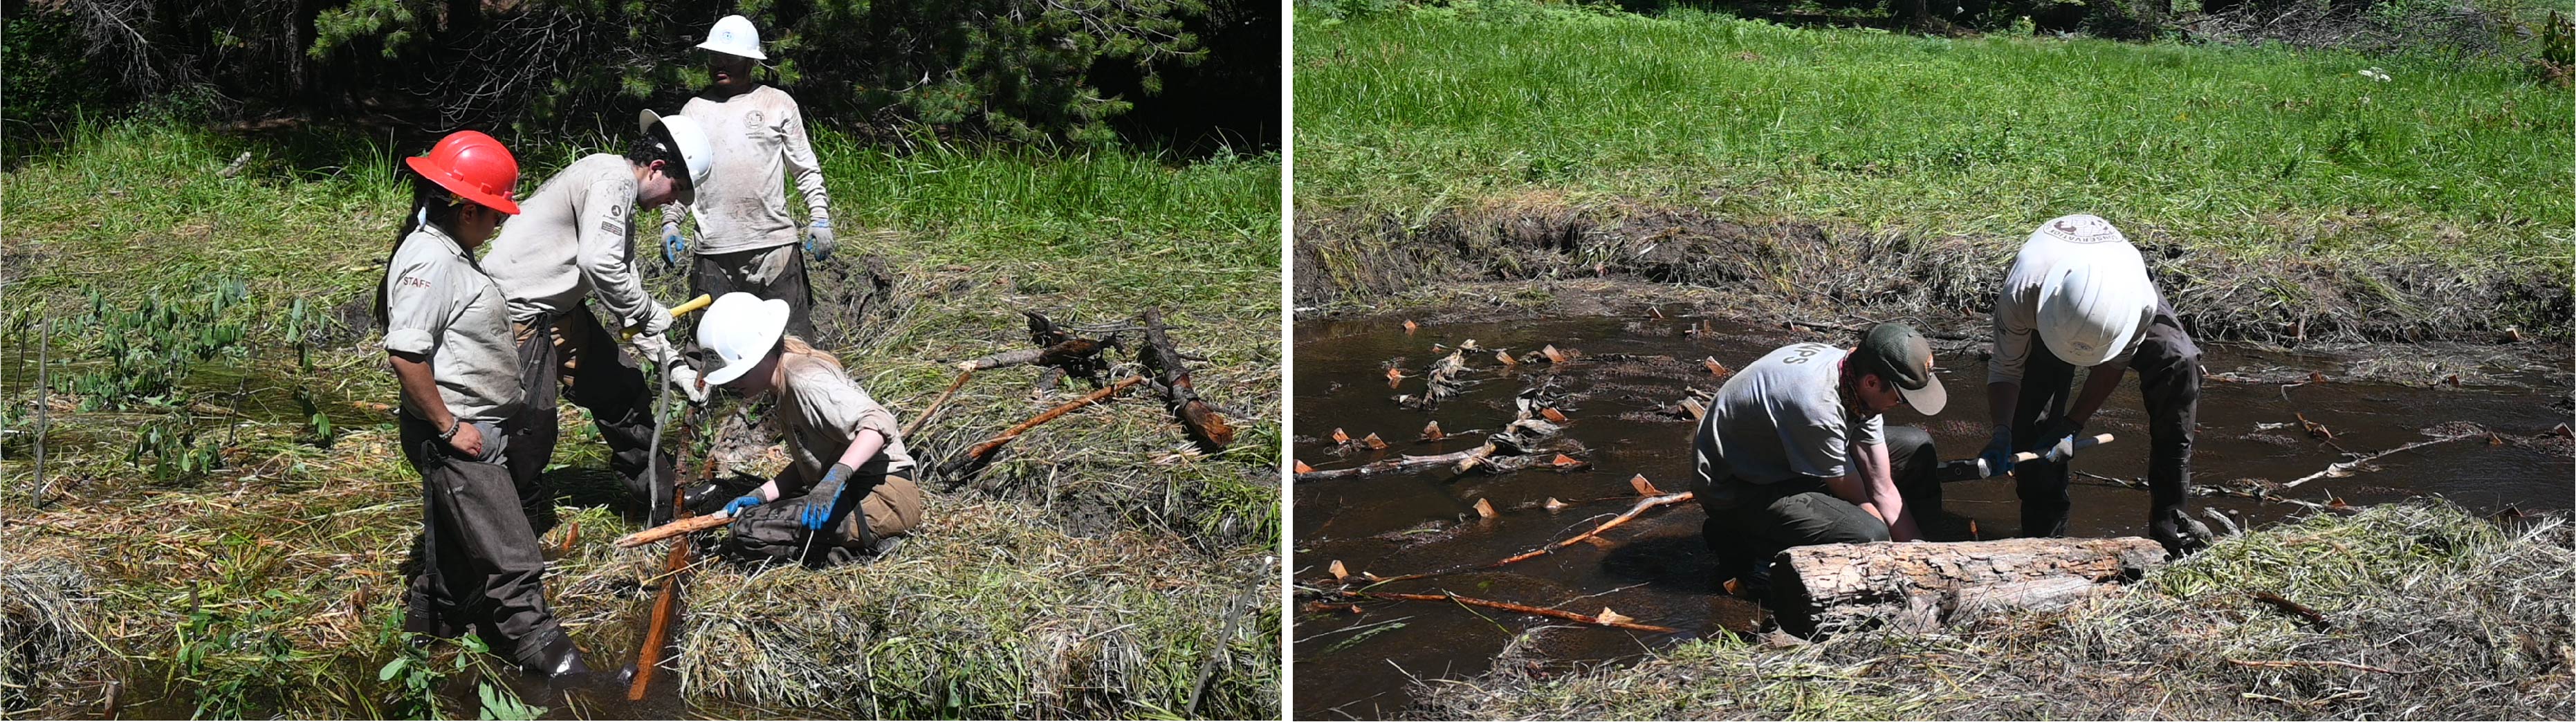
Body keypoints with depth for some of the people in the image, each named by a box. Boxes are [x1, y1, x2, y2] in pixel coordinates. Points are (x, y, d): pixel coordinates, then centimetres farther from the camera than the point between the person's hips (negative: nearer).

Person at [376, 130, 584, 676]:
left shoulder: (452, 252, 11)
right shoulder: (429, 260, -22)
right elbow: (406, 355, -27)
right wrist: (448, 426, -22)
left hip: (475, 427, 11)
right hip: (454, 435, -11)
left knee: (456, 533, 24)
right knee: (507, 550, -4)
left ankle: (431, 617, 40)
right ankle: (535, 640, 5)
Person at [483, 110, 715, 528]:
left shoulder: (621, 200, 16)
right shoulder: (612, 176, -17)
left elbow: (624, 283, 20)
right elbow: (597, 262, -31)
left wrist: (674, 366, 15)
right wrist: (649, 312, -17)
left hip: (560, 310, 11)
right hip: (519, 310, -11)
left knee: (621, 390, 14)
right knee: (531, 427, -6)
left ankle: (663, 502, 26)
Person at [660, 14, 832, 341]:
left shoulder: (778, 104, 6)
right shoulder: (695, 110, 11)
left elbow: (805, 168, 8)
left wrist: (820, 218, -2)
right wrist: (669, 223, 3)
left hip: (774, 245, -2)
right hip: (713, 252, 2)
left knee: (793, 339, 1)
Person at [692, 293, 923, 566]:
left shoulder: (805, 380, -14)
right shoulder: (786, 384, 18)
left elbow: (879, 423, -27)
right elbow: (807, 465, 20)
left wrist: (836, 478, -37)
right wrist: (759, 497, 8)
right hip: (854, 493, 11)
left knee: (749, 533, -20)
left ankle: (867, 545, -13)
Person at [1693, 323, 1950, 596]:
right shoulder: (1818, 406, -35)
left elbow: (1883, 490, -2)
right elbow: (1858, 501, -20)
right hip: (1738, 488, -9)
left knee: (1917, 447, 5)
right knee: (1869, 537, -29)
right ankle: (1744, 545, -10)